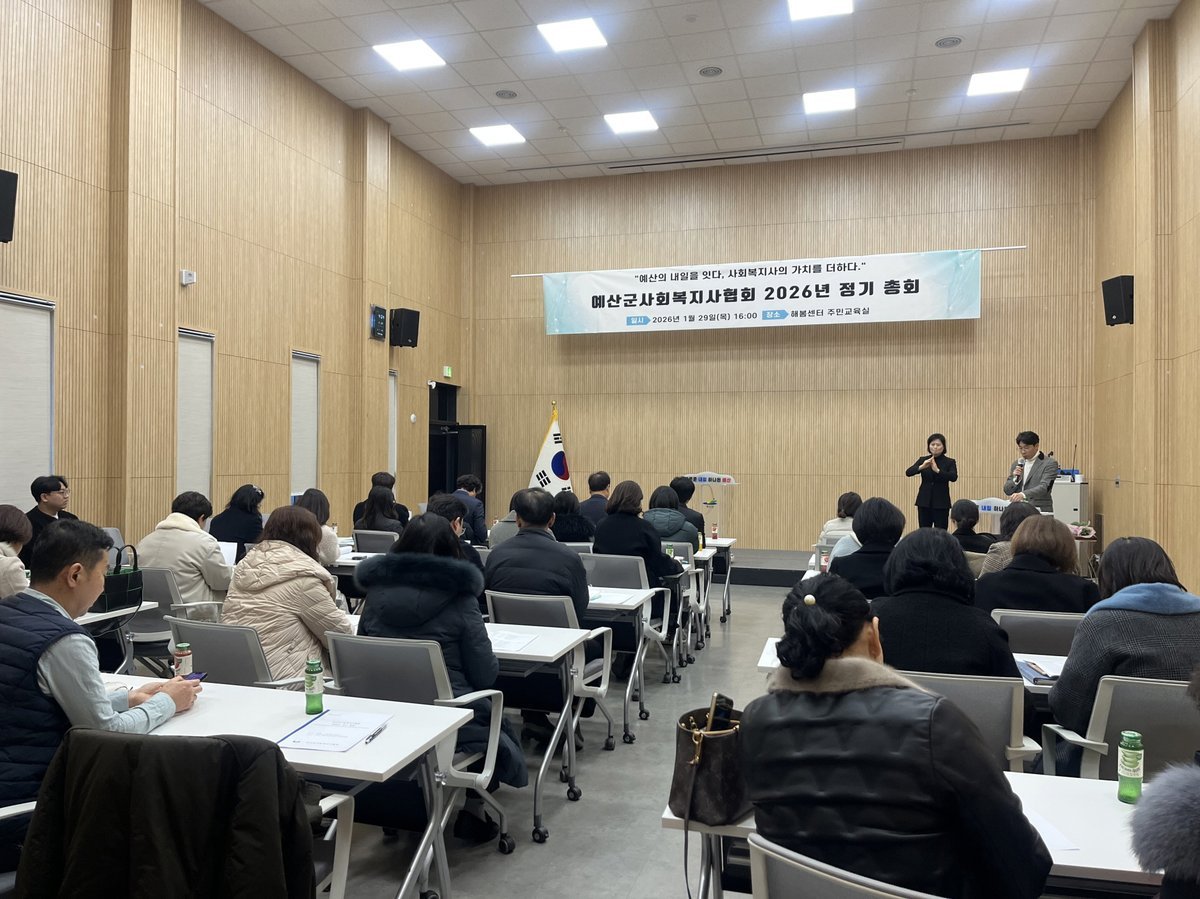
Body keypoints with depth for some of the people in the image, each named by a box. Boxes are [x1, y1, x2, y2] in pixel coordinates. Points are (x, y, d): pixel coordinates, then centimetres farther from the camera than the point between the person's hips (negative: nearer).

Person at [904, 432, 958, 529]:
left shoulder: (950, 462, 0)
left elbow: (953, 477, -19)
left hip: (941, 503, -2)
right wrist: (921, 467, -28)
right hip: (924, 502, 2)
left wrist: (937, 470, -33)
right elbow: (908, 472, -9)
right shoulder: (923, 460, 5)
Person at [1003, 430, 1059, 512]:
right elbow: (1007, 491, 14)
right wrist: (1015, 478, -6)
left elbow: (1044, 487, -16)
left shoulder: (1050, 463, -2)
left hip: (1039, 512, -4)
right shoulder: (1017, 464, 14)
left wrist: (1023, 494, -32)